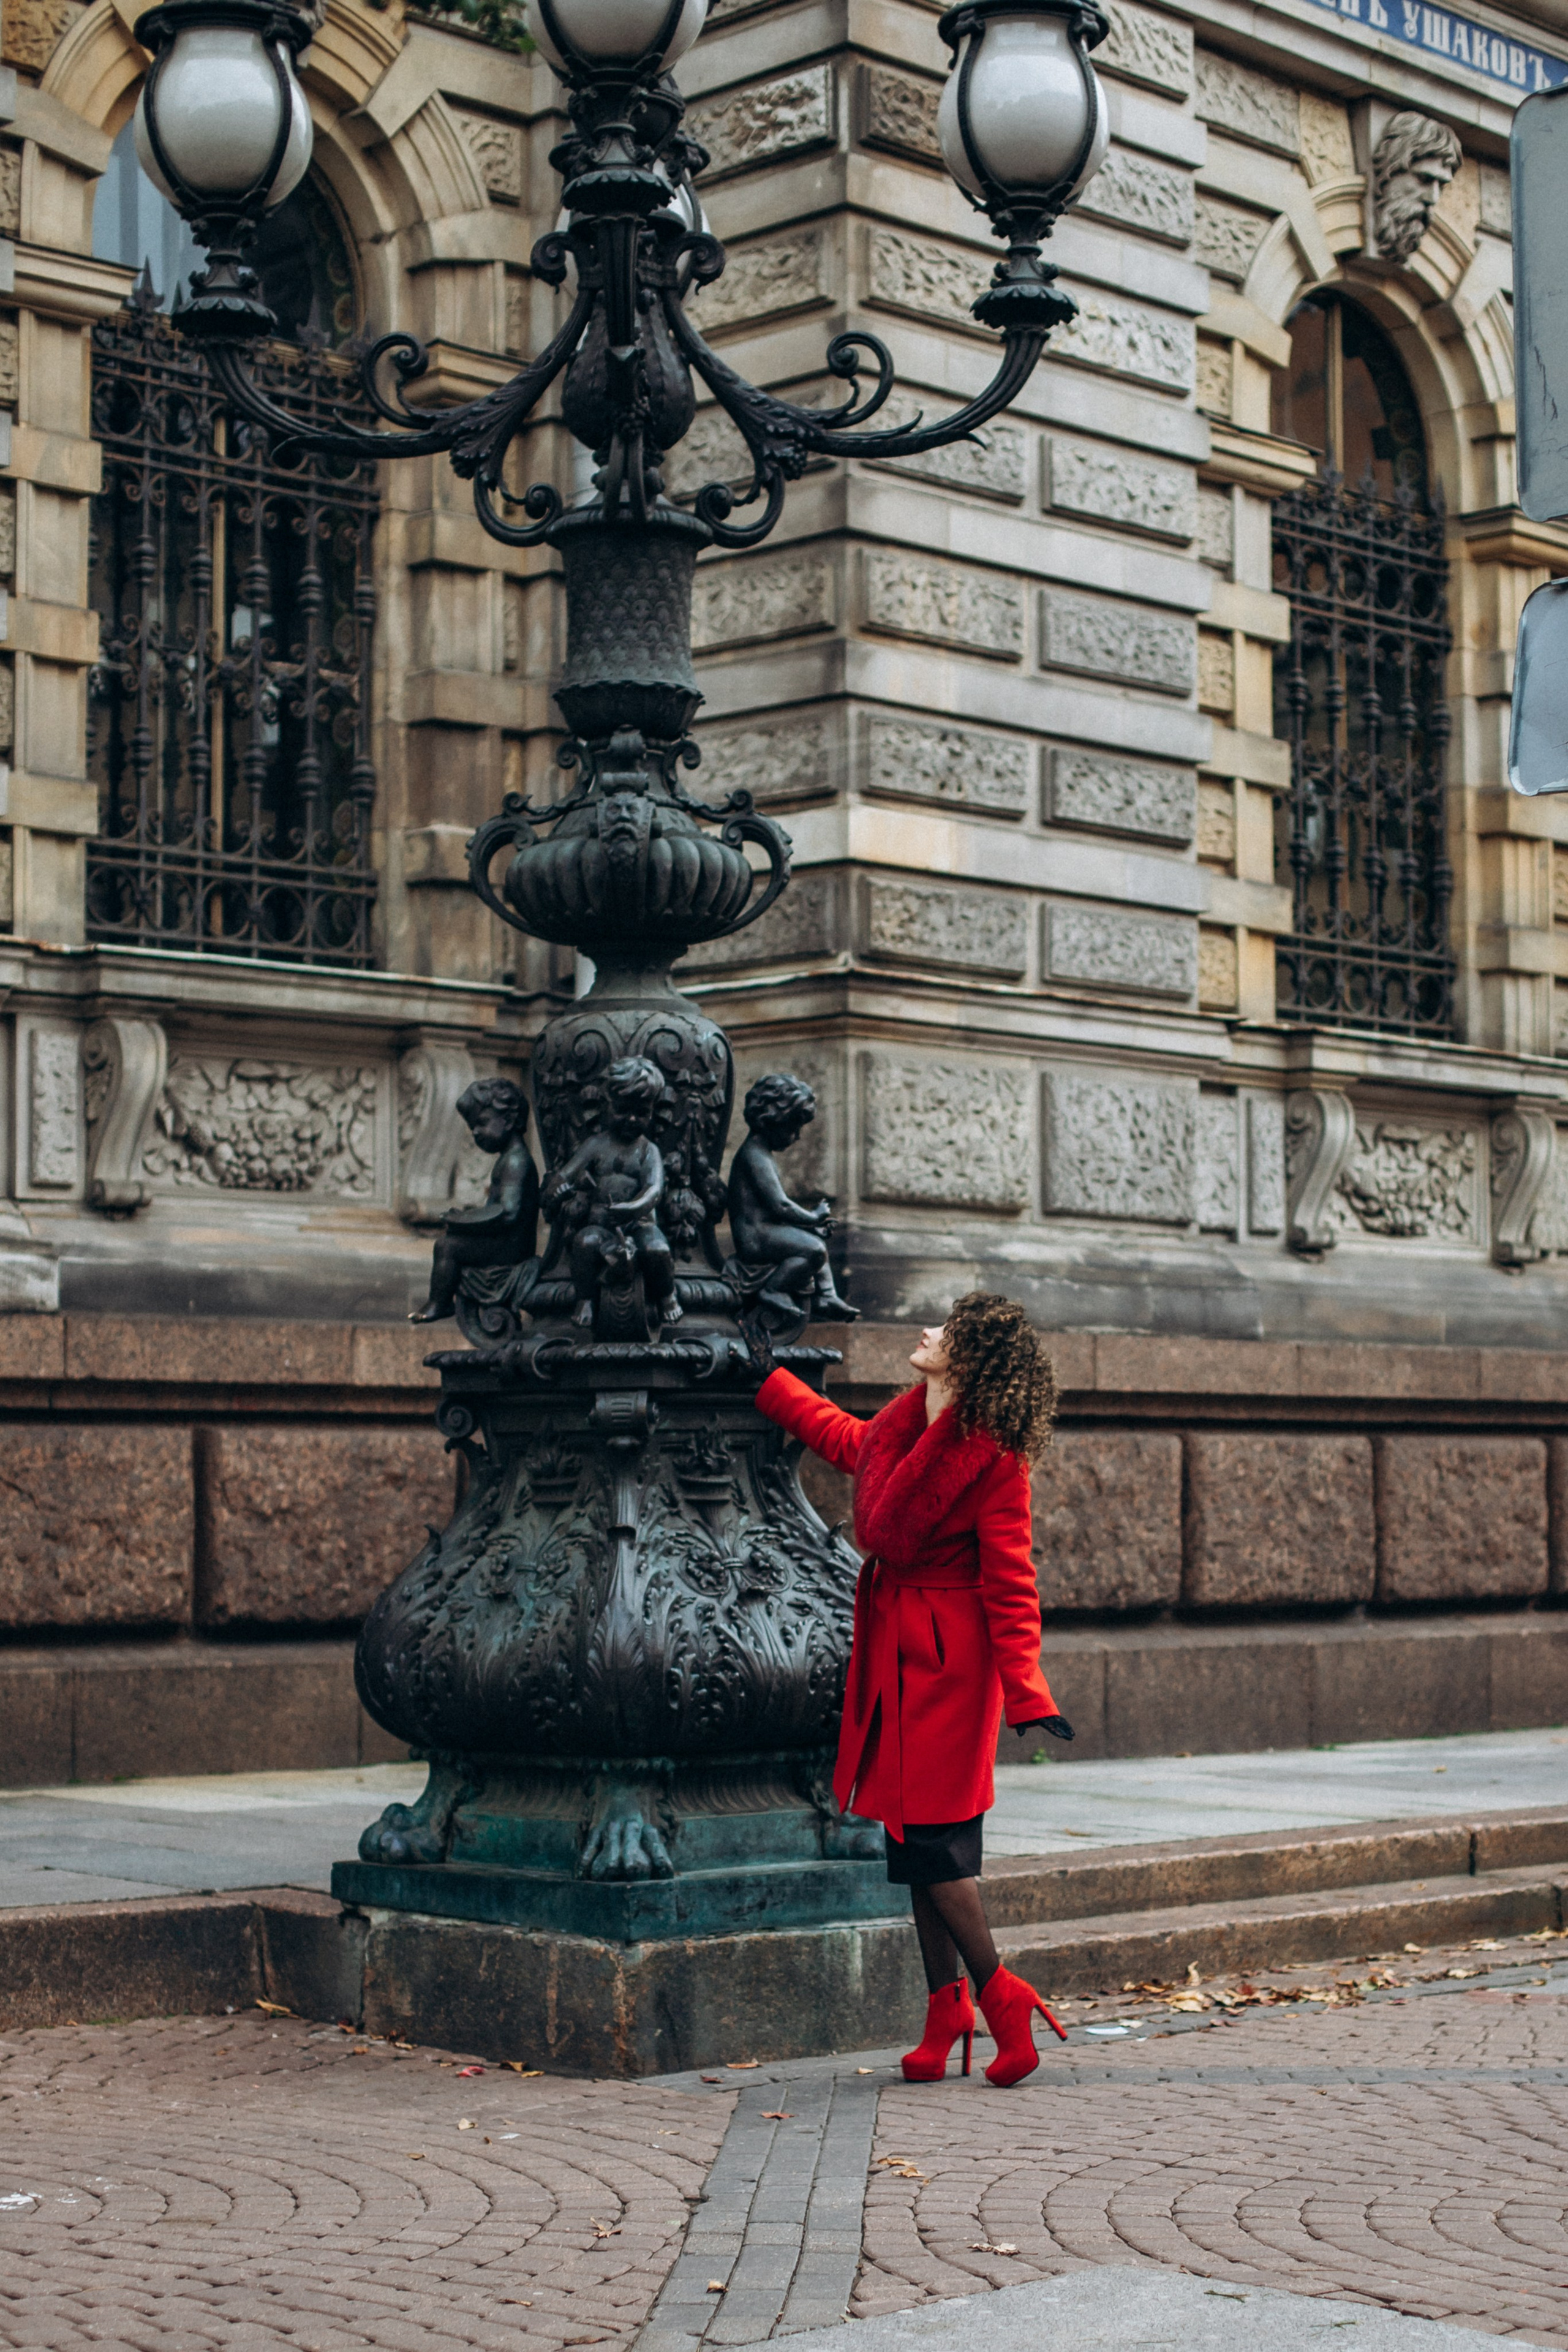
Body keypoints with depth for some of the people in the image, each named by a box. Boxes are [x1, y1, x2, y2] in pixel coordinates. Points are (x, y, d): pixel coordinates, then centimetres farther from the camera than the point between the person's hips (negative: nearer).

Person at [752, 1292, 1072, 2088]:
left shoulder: (993, 1458, -16)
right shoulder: (904, 1424, 6)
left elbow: (1008, 1584, -17)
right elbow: (840, 1436, 29)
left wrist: (1026, 1692, -23)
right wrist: (764, 1379, 38)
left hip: (946, 1661, -8)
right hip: (894, 1655, 8)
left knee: (931, 1836, -8)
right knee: (910, 1835, 9)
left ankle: (997, 1992, 6)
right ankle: (946, 2009, 17)